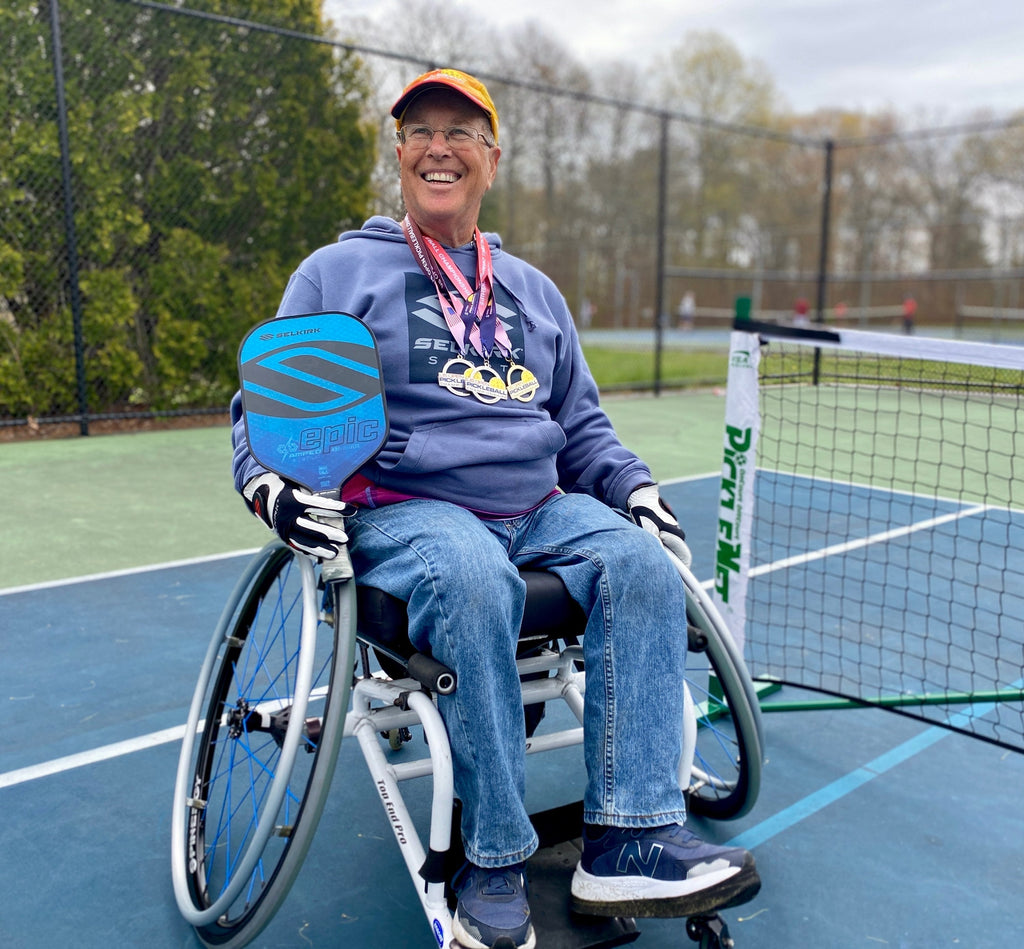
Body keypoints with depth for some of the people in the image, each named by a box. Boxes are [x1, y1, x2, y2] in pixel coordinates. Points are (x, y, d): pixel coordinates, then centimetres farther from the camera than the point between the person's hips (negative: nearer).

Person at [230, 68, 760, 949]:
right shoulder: (335, 271, 11)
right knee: (474, 577, -37)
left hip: (540, 510, 5)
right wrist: (272, 484, -13)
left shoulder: (534, 290, 23)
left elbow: (581, 427, 24)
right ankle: (495, 862, -23)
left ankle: (631, 839, -23)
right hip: (403, 510, -4)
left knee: (642, 560, -24)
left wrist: (634, 484, 4)